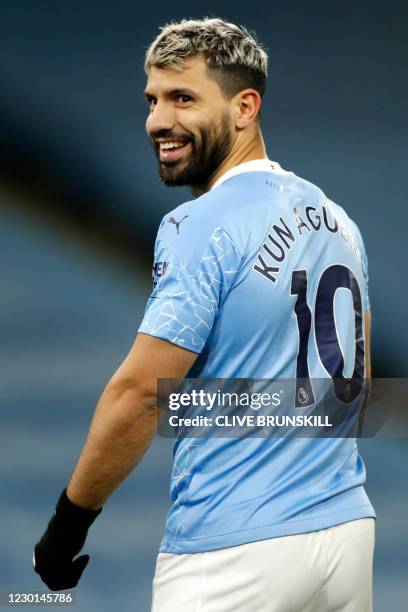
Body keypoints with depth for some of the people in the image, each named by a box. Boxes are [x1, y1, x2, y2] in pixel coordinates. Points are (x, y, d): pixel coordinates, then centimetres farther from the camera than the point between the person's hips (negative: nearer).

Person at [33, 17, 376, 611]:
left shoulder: (201, 228, -14)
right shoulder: (335, 219, 10)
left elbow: (138, 394, -17)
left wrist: (68, 523, -7)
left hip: (234, 554, -7)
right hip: (349, 526, 8)